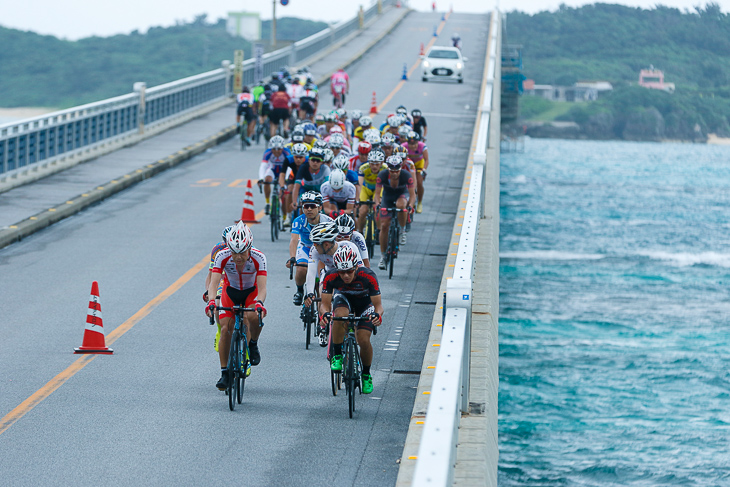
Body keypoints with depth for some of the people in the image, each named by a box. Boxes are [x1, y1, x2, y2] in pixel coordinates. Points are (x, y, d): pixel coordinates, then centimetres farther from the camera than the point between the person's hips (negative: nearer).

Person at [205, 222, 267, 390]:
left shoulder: (258, 258, -32)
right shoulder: (223, 256, -29)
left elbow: (262, 288, -37)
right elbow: (213, 283, -34)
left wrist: (259, 303, -57)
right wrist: (211, 301, -53)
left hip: (251, 292, -1)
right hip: (230, 291, 1)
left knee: (254, 316, -33)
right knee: (225, 329, -13)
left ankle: (253, 345, -2)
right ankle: (224, 373, 0)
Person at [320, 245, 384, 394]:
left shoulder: (368, 277, -36)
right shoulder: (330, 277, -32)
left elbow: (378, 305, -31)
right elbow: (325, 303, -27)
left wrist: (377, 314, -54)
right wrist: (325, 313, -51)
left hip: (365, 301, -1)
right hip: (343, 298, 1)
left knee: (363, 340, -17)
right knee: (340, 315, -36)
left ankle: (366, 374, 11)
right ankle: (337, 356, -17)